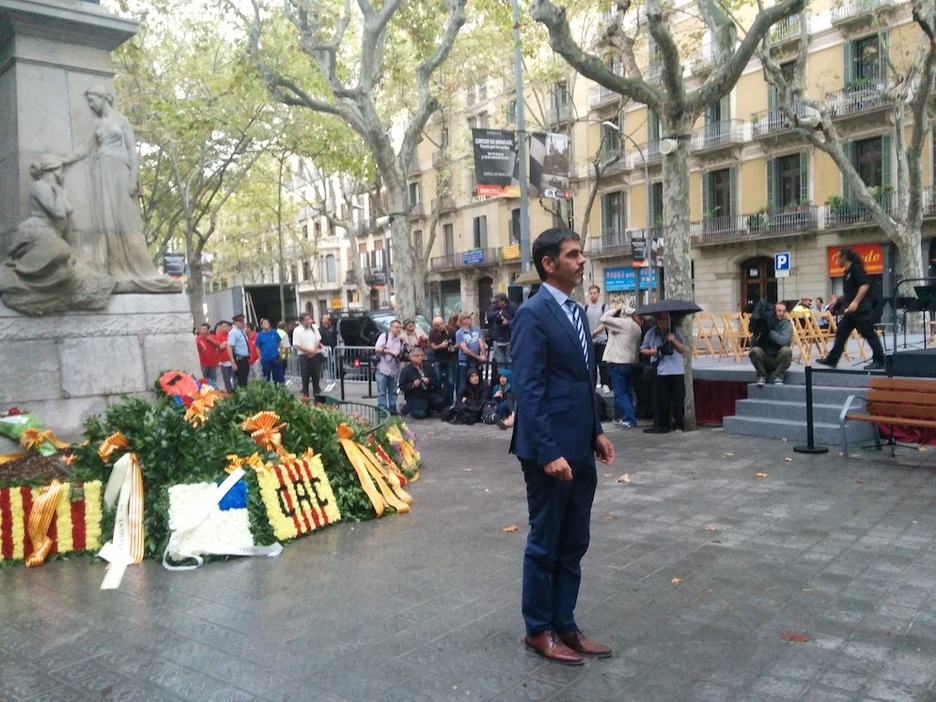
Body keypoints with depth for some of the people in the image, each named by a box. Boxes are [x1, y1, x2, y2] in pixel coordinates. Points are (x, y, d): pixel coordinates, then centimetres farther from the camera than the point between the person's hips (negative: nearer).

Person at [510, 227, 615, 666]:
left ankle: (564, 624, 31)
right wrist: (548, 453, -22)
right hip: (551, 451, -8)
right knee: (544, 544, 7)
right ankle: (538, 630, 24)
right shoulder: (533, 314, -15)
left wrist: (596, 433, 13)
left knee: (573, 544, 16)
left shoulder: (575, 311, 13)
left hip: (580, 450, 9)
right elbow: (528, 391, -20)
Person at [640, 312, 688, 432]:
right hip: (660, 371, -1)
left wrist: (674, 341, -10)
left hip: (677, 371, 1)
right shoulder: (651, 333, 4)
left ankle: (678, 424, 11)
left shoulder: (675, 332, 7)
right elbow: (643, 350, 11)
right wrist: (654, 352, -8)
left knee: (678, 398, 1)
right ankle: (663, 425, 10)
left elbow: (683, 349, 6)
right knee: (662, 400, 0)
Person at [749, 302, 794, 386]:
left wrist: (770, 332, -27)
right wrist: (756, 334, -20)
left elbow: (784, 341, -23)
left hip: (779, 360, -1)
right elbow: (753, 345, -1)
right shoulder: (764, 322, 2)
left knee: (786, 350, -31)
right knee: (755, 350, -27)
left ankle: (778, 376, -11)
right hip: (765, 359, 1)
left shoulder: (787, 324, -2)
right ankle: (762, 376, -6)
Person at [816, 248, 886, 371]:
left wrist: (855, 302, -25)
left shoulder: (856, 269, -9)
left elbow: (865, 286, -20)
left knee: (869, 333, -6)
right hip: (850, 310, 10)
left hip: (861, 309, -10)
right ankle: (832, 360, 12)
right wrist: (837, 299, 16)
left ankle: (879, 361, -1)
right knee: (841, 333, 9)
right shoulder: (847, 273, 18)